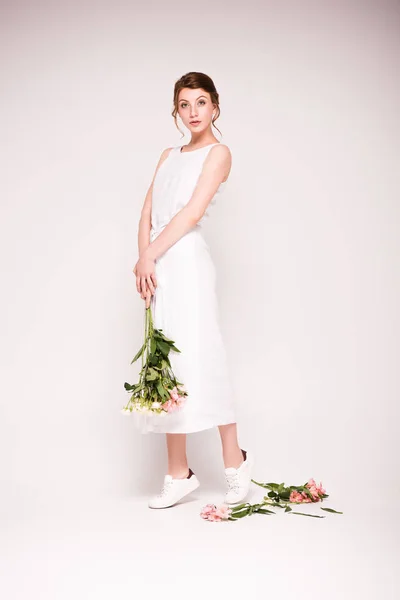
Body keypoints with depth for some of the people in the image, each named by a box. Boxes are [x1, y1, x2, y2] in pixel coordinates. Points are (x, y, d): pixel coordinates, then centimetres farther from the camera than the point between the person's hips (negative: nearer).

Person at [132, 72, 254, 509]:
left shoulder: (218, 153, 3)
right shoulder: (168, 156, 22)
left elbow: (192, 213, -9)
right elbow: (147, 214, 13)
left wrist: (148, 257, -10)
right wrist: (144, 262, -3)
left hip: (187, 264, -6)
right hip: (158, 270, 6)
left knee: (198, 361, -8)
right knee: (166, 364, 4)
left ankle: (235, 462, 8)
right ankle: (178, 475, 10)